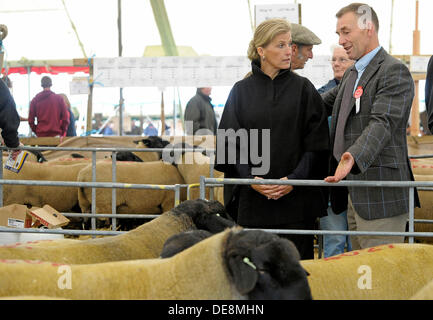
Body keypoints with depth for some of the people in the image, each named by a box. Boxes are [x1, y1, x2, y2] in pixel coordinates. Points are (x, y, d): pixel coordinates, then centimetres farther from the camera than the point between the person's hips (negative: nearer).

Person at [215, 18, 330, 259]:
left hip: (296, 199, -1)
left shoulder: (303, 89, 4)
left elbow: (316, 142, 0)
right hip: (252, 199, 1)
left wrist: (296, 179, -12)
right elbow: (230, 141, 4)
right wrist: (249, 178, -10)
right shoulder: (242, 91, 7)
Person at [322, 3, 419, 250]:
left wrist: (354, 158, -40)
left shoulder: (394, 71, -12)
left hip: (381, 196, -10)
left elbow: (382, 123, -25)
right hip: (354, 194, 10)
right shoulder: (352, 74, 20)